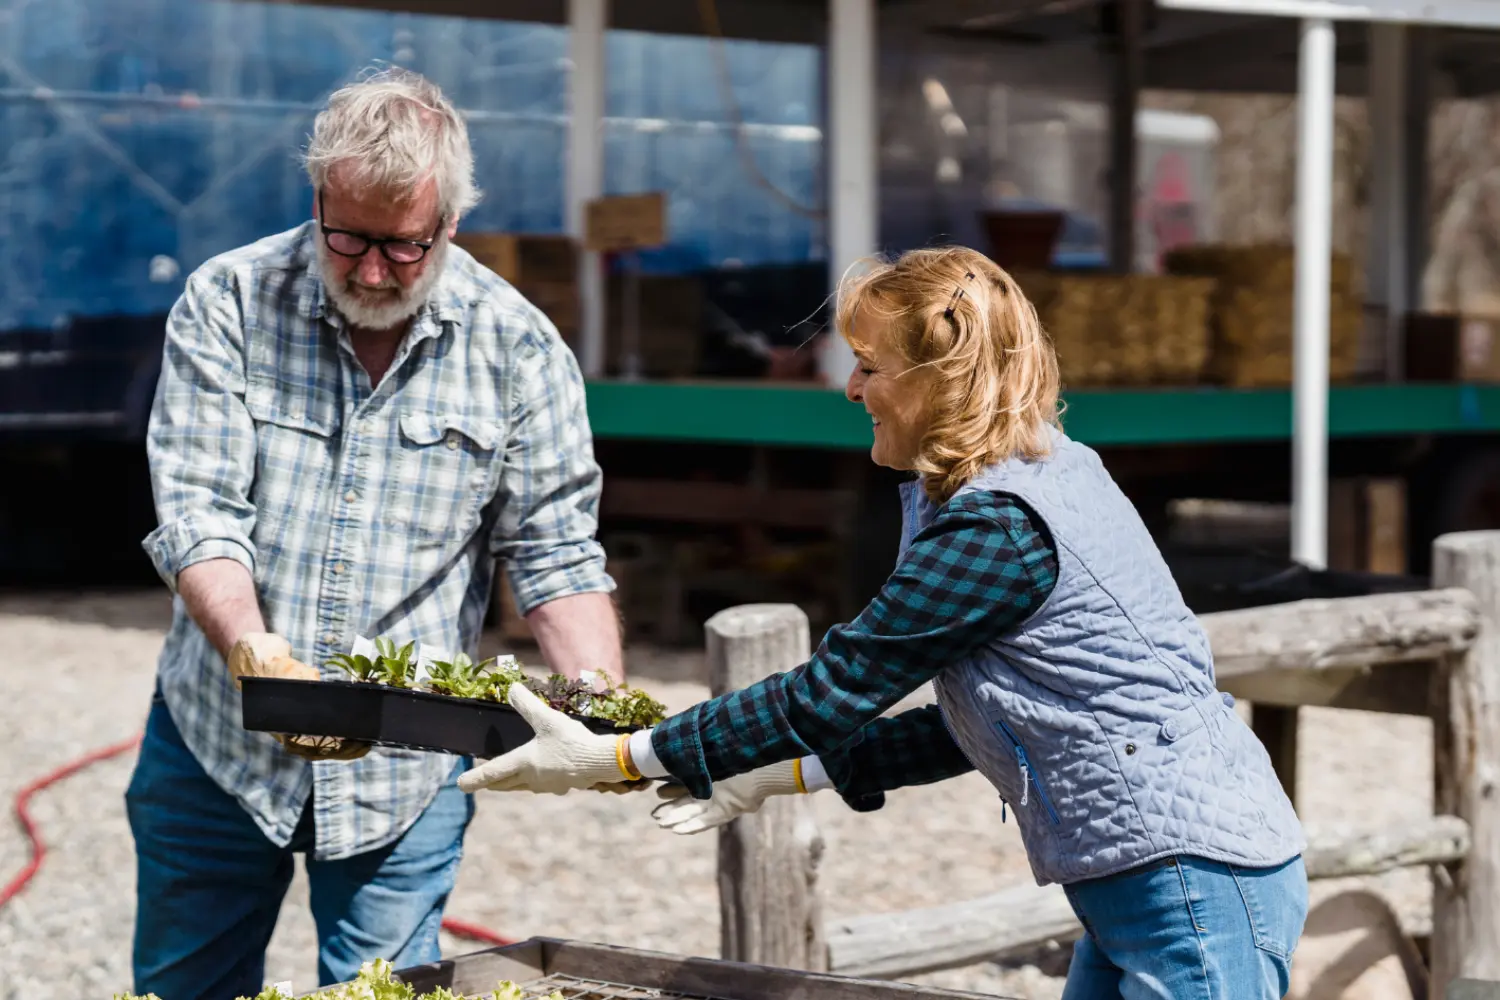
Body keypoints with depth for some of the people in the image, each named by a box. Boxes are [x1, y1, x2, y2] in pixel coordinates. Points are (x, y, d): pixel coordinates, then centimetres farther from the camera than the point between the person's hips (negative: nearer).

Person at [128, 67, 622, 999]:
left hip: (406, 768, 0)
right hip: (216, 745, 1)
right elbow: (196, 512, -13)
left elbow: (558, 552, -3)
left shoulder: (518, 348, -6)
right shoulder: (229, 303, -8)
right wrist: (255, 655, -30)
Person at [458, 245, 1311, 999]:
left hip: (1195, 878, -10)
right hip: (1149, 884, 10)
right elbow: (973, 731, 15)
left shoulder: (999, 529, -18)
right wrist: (781, 773, 11)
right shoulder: (1041, 478, 13)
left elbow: (831, 693, -16)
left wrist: (613, 759, -9)